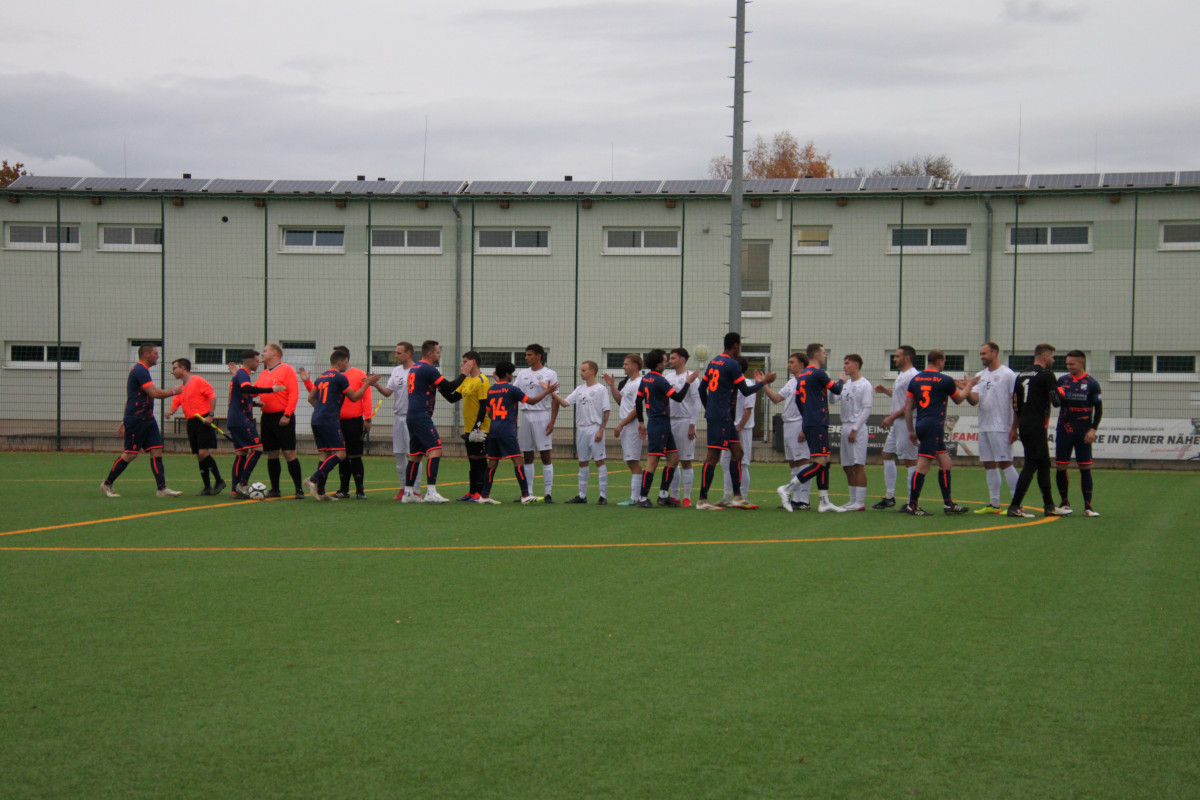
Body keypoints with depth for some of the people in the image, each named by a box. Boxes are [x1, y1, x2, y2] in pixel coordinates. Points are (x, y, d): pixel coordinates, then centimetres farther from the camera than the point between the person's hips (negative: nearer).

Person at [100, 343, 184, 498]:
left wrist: (124, 421, 26)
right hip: (136, 420, -10)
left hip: (147, 420, 10)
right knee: (130, 454, -4)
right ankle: (107, 484, 9)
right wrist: (174, 392, -8)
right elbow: (155, 393, -22)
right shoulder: (140, 371, -14)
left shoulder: (141, 371, 19)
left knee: (157, 451, 0)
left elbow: (129, 398, 24)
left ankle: (162, 489, -4)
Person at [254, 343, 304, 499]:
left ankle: (299, 489, -5)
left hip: (283, 418, -7)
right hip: (267, 417, 7)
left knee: (289, 453, -9)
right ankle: (274, 489, 14)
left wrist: (287, 414, -17)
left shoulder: (287, 369, -3)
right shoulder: (263, 374, 18)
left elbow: (294, 393, -11)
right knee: (271, 454, 8)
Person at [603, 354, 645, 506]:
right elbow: (619, 398, 28)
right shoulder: (628, 382, 16)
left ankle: (635, 498, -9)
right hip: (625, 426, 10)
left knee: (634, 461, -9)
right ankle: (635, 495, 15)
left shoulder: (638, 384, -14)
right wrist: (612, 385, 15)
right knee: (630, 462, 11)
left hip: (633, 426, -10)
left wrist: (621, 426, -21)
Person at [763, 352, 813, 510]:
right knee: (792, 463, 11)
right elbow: (776, 398, 19)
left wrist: (805, 430, -22)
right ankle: (796, 499, 16)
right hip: (788, 425, 10)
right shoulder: (791, 383, 18)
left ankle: (803, 501, -8)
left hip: (800, 425, -10)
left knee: (802, 462, -8)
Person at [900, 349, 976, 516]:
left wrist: (911, 430, 18)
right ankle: (912, 505, -7)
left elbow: (908, 407, 12)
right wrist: (968, 385, 31)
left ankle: (948, 503, 16)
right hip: (934, 425, -8)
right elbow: (958, 400, 14)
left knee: (945, 463, 14)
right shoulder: (945, 380, -4)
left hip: (920, 425, 8)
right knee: (923, 465, -7)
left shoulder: (915, 379, 12)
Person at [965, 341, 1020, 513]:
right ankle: (994, 504, 13)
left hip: (1000, 427, -8)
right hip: (984, 427, 8)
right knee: (989, 465, 8)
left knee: (1005, 463, -10)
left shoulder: (1008, 374, -6)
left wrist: (1015, 427, -13)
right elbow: (974, 400, 6)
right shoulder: (980, 376, 14)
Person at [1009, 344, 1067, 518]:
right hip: (1037, 427, -8)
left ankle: (1049, 506, 20)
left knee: (1044, 464, 16)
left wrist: (1014, 428, 22)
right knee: (1031, 465, -7)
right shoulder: (1046, 375, -9)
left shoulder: (1021, 375, 15)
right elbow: (1056, 401, -11)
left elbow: (1015, 404, 17)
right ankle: (1014, 507, -12)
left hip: (1024, 425, 9)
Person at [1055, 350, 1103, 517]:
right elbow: (1056, 401, 14)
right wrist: (1057, 396, -10)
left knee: (1085, 468, -2)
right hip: (1064, 431, 3)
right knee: (1060, 467, 0)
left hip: (1083, 433, -2)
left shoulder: (1091, 383, 0)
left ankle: (1088, 506, 1)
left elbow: (1098, 409, 2)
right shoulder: (1062, 380, 8)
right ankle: (1064, 503, 15)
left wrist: (1093, 429, -7)